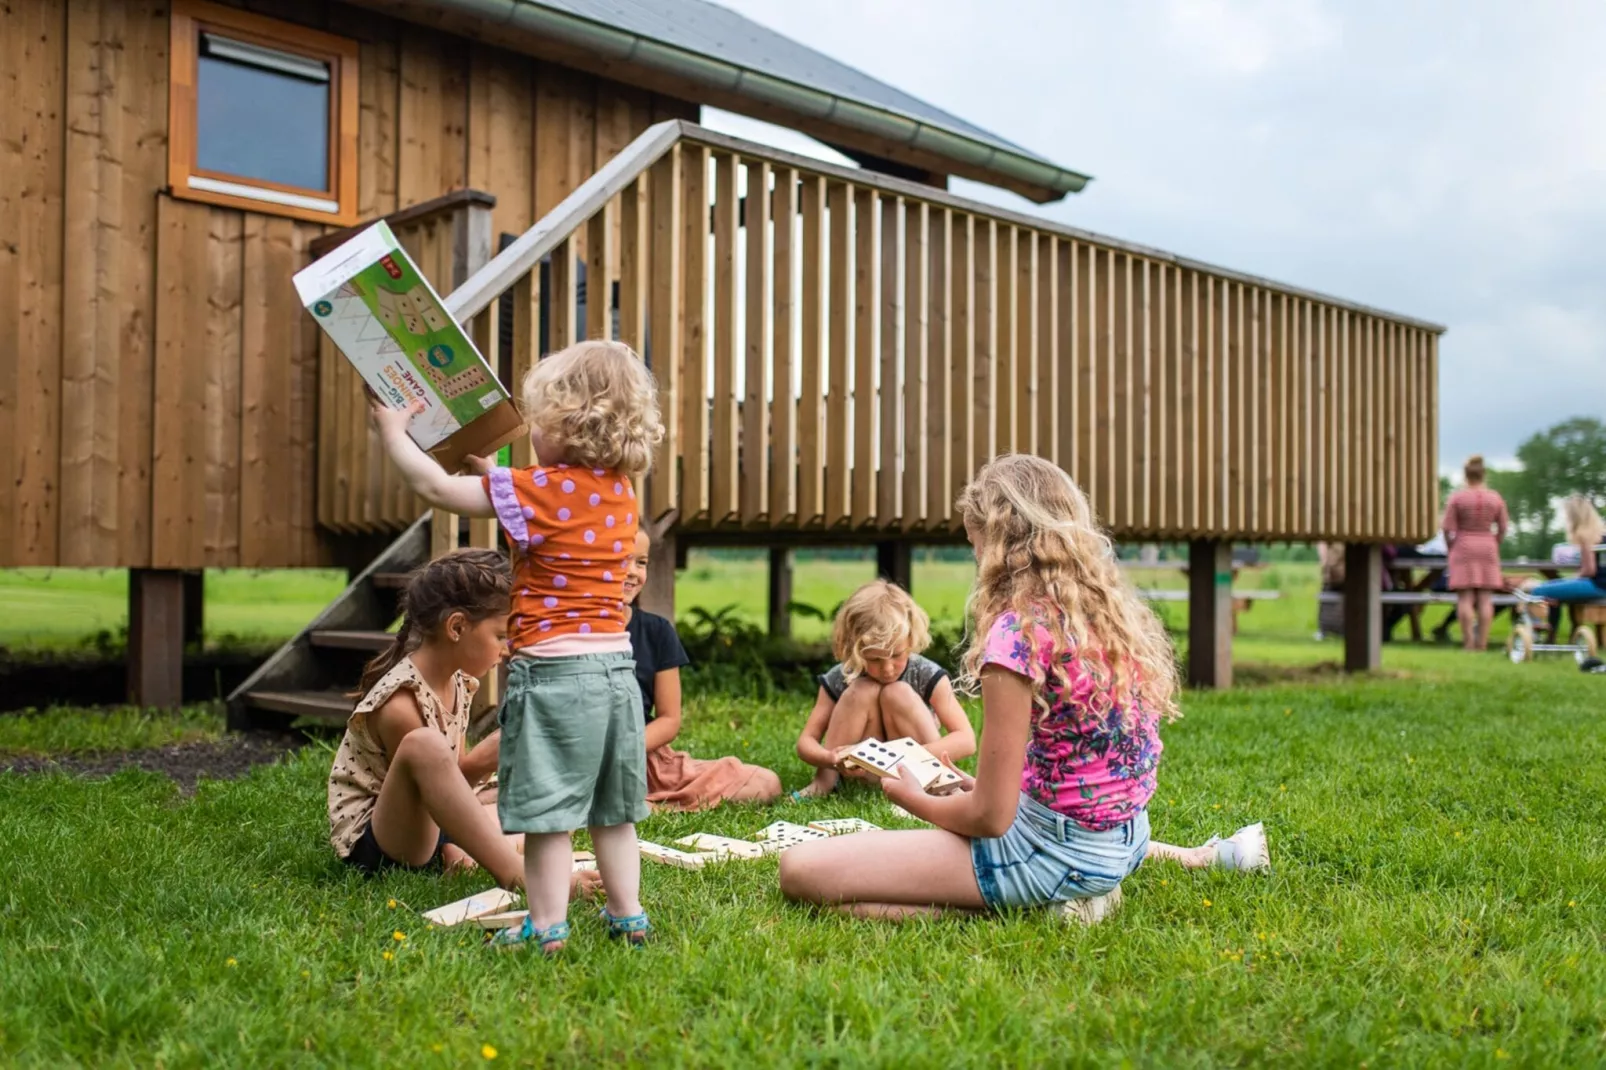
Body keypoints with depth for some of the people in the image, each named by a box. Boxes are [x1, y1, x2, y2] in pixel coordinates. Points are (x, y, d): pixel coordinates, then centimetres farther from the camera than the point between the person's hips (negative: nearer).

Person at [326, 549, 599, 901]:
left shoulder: (459, 683, 3)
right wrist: (479, 763, -26)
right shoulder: (399, 704, -22)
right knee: (424, 745, -38)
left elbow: (443, 782, 7)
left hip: (427, 834, 9)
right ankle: (518, 876, -39)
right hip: (371, 843, -9)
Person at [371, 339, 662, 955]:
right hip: (616, 667, 7)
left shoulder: (539, 491, -14)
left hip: (551, 670, -7)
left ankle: (546, 927, 11)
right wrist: (496, 468, 27)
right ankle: (628, 917, 25)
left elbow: (436, 488, -9)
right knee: (612, 810, 17)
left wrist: (393, 431, 5)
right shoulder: (620, 490, 7)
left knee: (547, 809, 3)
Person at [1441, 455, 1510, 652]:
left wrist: (1451, 548, 6)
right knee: (1485, 598, 3)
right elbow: (1502, 529, 4)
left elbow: (1448, 529, -9)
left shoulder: (1456, 498, -7)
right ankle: (1482, 642, 1)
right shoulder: (1496, 498, 2)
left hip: (1463, 547, -3)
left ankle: (1469, 642, -7)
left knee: (1465, 597, -3)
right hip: (1487, 548, 3)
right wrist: (1493, 546, 17)